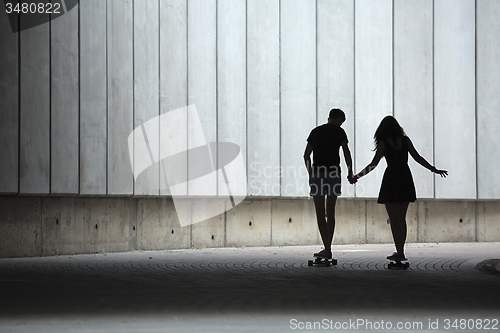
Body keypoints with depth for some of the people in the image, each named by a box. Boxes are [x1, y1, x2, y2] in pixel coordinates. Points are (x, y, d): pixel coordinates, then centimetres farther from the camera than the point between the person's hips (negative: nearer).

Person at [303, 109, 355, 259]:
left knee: (320, 214, 1)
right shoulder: (338, 132, 2)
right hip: (333, 172, -1)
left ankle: (327, 248, -10)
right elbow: (346, 152, -6)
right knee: (330, 213, 10)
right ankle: (327, 248, 11)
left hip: (317, 173, 1)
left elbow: (306, 155, 15)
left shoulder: (315, 131, 13)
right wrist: (350, 171, 3)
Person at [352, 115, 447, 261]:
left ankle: (399, 252, -8)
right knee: (401, 218, 12)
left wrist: (357, 176, 5)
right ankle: (400, 251, 11)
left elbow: (373, 164, -5)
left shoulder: (384, 144, -5)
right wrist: (434, 170, 12)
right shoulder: (405, 140, 4)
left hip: (391, 180, -4)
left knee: (394, 219, -2)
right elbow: (418, 158, 3)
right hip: (406, 180, 4)